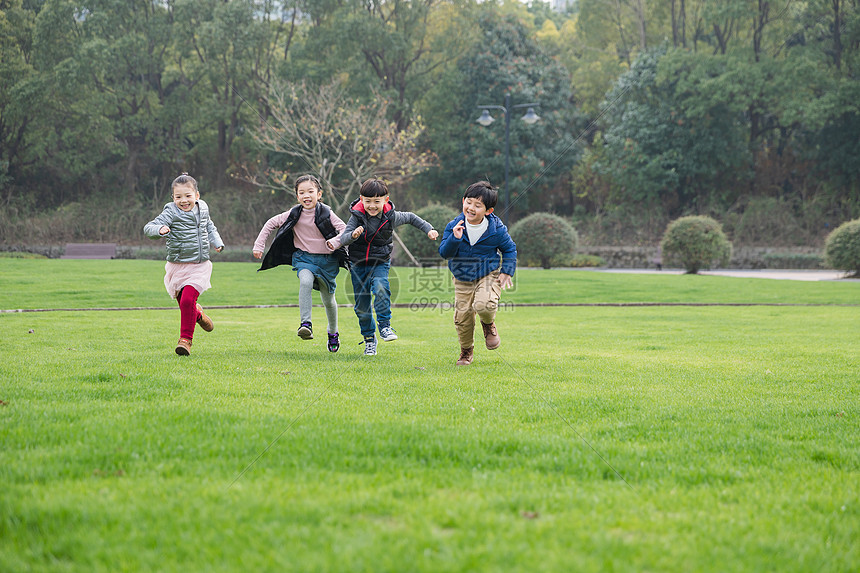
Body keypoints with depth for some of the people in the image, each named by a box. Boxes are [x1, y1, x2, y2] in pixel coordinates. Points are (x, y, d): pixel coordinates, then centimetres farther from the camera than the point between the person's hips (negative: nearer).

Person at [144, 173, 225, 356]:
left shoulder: (202, 209, 5)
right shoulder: (171, 213, -10)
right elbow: (148, 228, -19)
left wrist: (216, 242, 13)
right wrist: (160, 230, -39)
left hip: (200, 266, 1)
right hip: (177, 266, -1)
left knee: (187, 299, -18)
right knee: (183, 303, 8)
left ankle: (186, 339, -7)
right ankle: (197, 314, 43)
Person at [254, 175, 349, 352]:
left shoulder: (326, 213, -10)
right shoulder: (294, 214, -5)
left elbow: (345, 229, -13)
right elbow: (271, 224, 5)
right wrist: (259, 245, -1)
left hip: (327, 259, 0)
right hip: (304, 257, 0)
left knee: (328, 299, 12)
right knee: (305, 281, -33)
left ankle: (333, 333, 36)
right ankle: (305, 324, -36)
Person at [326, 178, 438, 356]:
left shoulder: (391, 217, -10)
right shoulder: (357, 216, -12)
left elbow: (410, 217, 9)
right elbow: (343, 238, -17)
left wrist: (428, 229, 7)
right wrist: (353, 235, -38)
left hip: (380, 263, -1)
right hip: (358, 264, 1)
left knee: (380, 288, -31)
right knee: (362, 304, 5)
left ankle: (384, 326, -19)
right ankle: (369, 337, 24)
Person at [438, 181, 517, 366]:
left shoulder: (496, 229, -13)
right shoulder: (454, 226, -10)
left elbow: (509, 249, 3)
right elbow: (444, 252, -13)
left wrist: (507, 271, -6)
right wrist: (455, 239, -31)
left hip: (488, 275, -2)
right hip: (462, 279, 3)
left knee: (483, 305, -29)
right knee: (462, 316, 0)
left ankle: (489, 325, 10)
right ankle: (466, 352, 26)